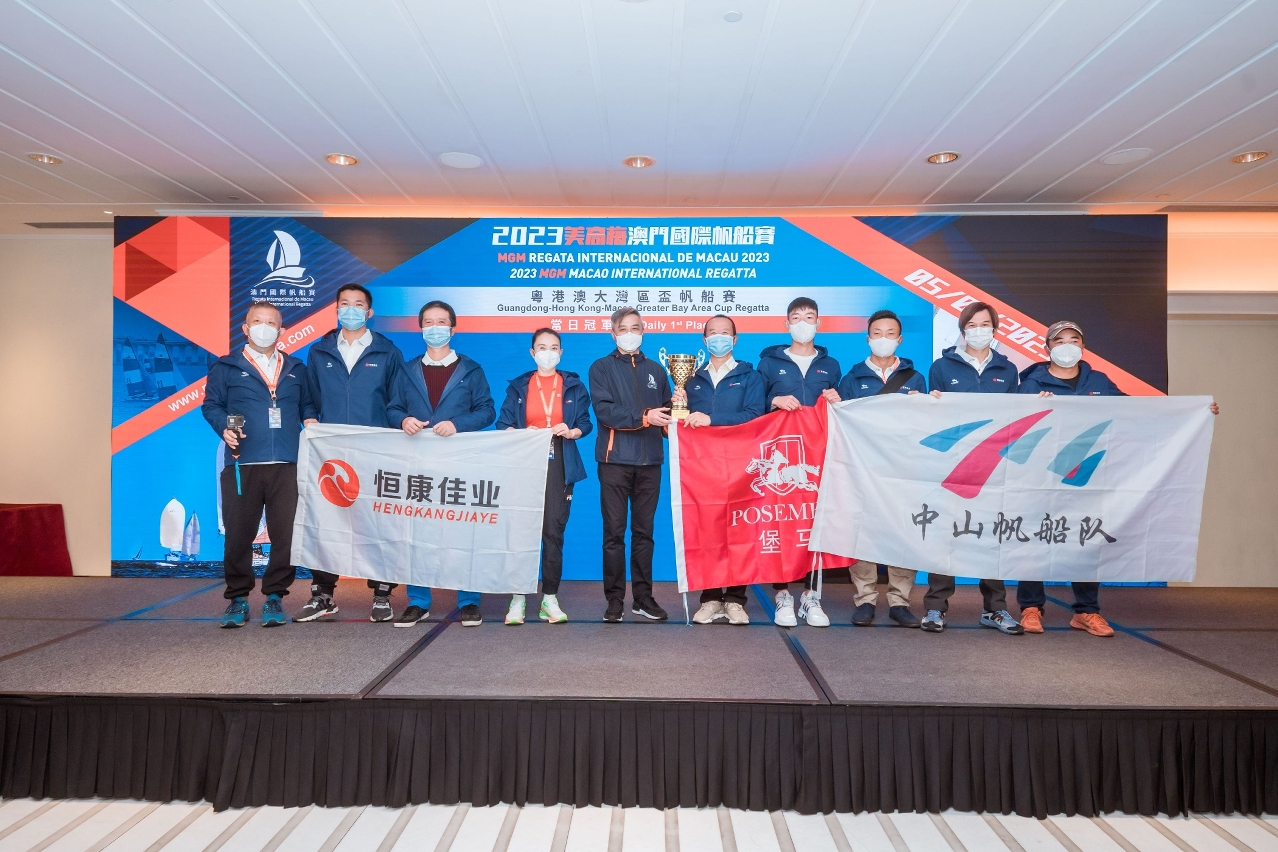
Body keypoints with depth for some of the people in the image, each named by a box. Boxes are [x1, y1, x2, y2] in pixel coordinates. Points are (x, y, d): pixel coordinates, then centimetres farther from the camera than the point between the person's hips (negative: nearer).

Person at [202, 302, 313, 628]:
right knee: (238, 534, 2)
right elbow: (211, 404, 7)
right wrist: (224, 428, -10)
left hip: (287, 465, 2)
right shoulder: (226, 367, 11)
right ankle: (237, 599, 15)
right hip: (242, 465, -1)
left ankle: (274, 597, 11)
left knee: (285, 533, -1)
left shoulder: (297, 370, 18)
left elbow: (307, 406, 21)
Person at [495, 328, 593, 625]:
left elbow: (585, 423, 8)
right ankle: (518, 598, 3)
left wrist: (571, 431, -13)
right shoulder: (518, 386, 10)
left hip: (558, 465, 0)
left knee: (553, 530, -3)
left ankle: (550, 598, 6)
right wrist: (522, 433, -15)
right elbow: (503, 425, 5)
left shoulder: (574, 386, 11)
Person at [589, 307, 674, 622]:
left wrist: (672, 425, -8)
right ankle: (615, 598, 7)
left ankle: (643, 597, 14)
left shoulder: (655, 370, 16)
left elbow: (666, 411, 14)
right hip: (615, 459, -3)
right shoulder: (601, 368, 4)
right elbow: (604, 410, -10)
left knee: (644, 531, 7)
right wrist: (644, 417, -18)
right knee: (614, 532, 0)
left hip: (650, 460, 3)